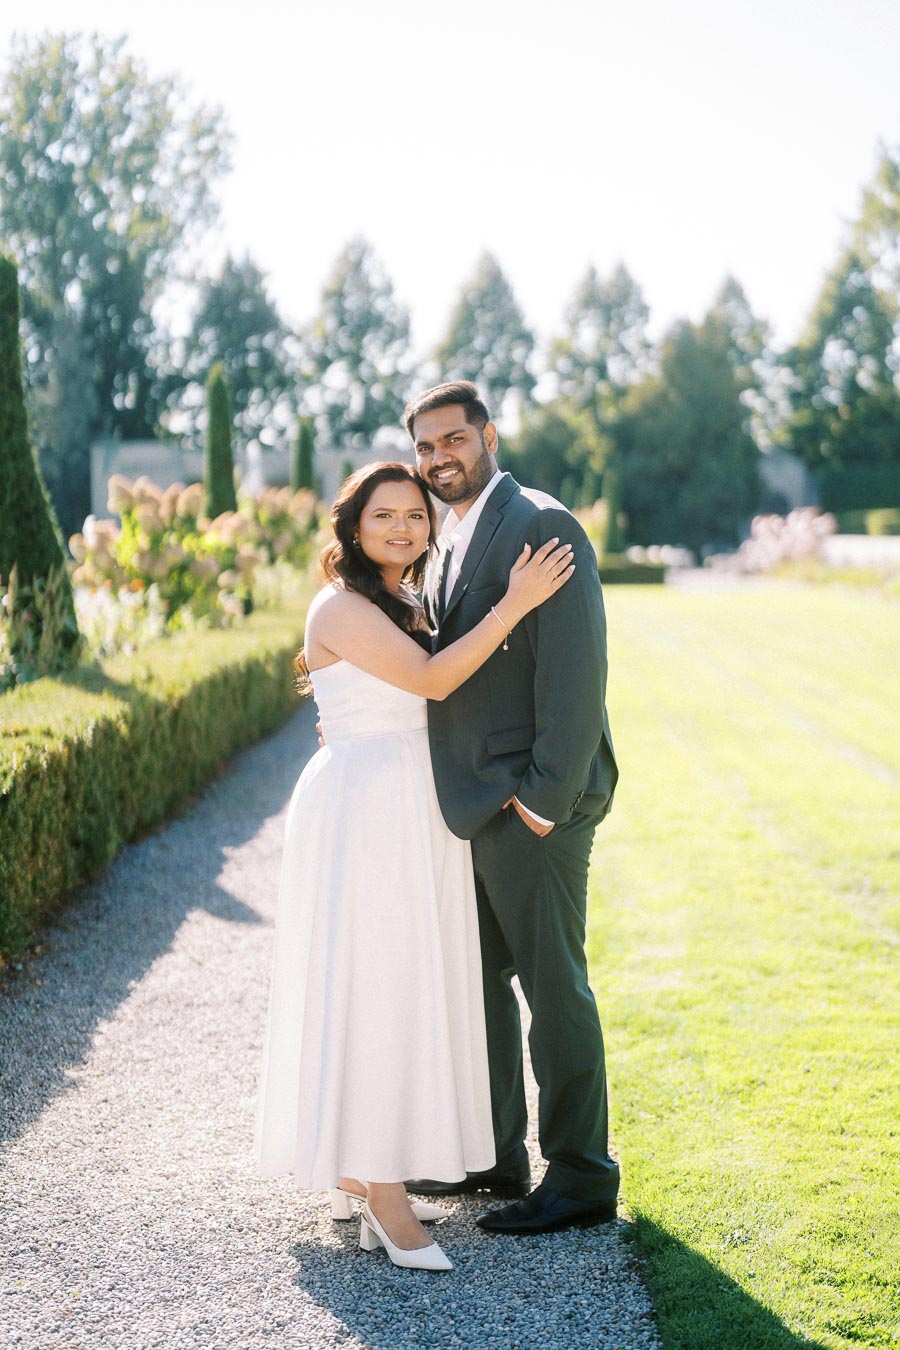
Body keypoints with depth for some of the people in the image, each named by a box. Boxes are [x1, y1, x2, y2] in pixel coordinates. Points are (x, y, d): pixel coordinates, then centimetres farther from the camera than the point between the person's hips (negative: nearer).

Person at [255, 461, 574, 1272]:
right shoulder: (341, 608, -11)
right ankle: (382, 1199, -3)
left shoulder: (411, 608, 15)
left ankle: (358, 1175, 20)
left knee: (406, 985, 10)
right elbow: (431, 680, -19)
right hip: (362, 812, -9)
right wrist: (513, 605, -20)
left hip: (418, 814, 9)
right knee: (370, 988, -7)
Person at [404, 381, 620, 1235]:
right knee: (478, 976, 16)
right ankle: (496, 1155, 30)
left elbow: (575, 666, -19)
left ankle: (581, 1178, 9)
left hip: (534, 808, -10)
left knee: (551, 983, -2)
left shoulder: (541, 527, -12)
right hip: (476, 805, 10)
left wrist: (546, 794, -21)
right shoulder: (449, 544, 17)